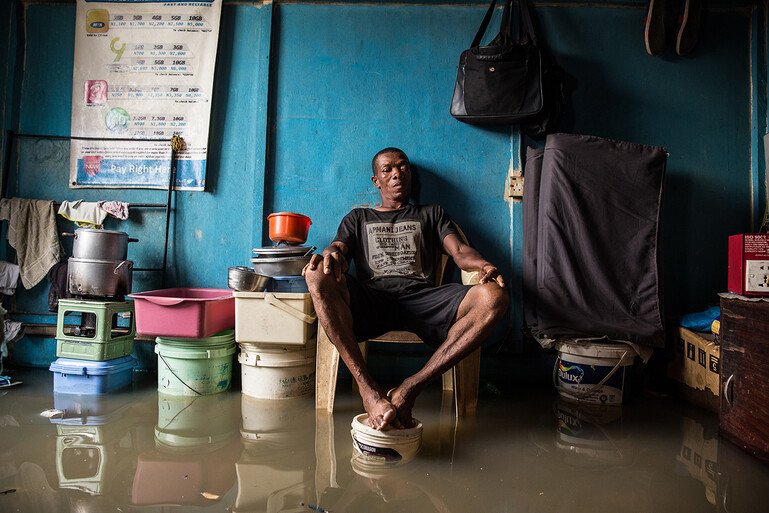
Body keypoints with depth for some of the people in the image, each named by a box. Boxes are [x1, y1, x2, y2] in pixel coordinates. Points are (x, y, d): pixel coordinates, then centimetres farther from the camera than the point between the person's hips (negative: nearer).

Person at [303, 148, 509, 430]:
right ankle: (368, 390, -36)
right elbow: (337, 249, 11)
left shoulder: (431, 214, 30)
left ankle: (410, 388, -31)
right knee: (317, 276, -33)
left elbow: (460, 251, 13)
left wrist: (483, 265, -13)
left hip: (422, 298, 1)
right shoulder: (358, 218, 30)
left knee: (494, 296, -29)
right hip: (371, 299, 0)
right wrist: (331, 255, -17)